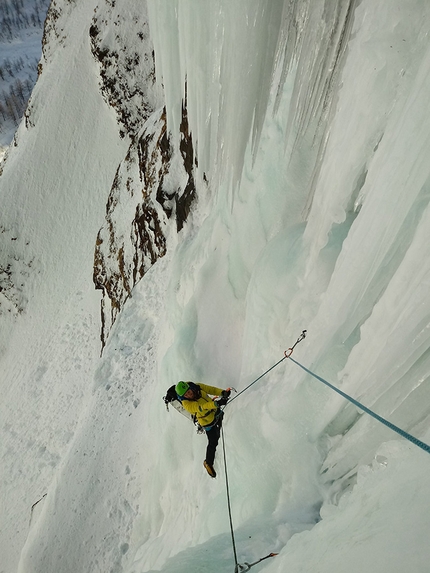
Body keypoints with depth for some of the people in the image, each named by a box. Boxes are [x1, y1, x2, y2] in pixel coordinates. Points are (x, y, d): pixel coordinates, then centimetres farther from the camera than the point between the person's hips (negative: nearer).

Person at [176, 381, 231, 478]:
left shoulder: (198, 387, -20)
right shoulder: (187, 404, -34)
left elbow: (211, 389, -11)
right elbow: (201, 407, -47)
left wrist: (223, 392, -29)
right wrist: (216, 403, -59)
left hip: (217, 412, 5)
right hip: (208, 422, -5)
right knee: (213, 442, 5)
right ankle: (208, 463, 31)